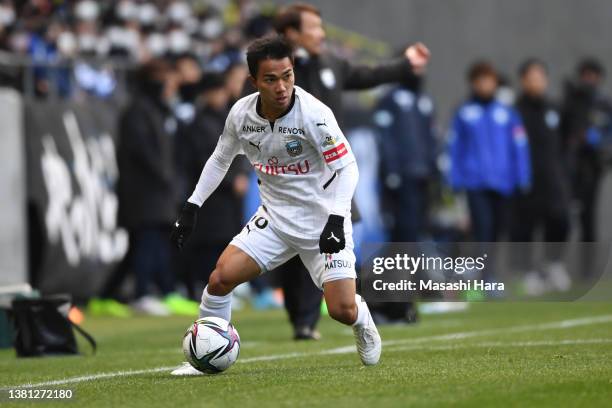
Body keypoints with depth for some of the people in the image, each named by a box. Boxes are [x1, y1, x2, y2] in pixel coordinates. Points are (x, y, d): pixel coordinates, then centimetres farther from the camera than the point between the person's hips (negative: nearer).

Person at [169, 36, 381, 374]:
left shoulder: (314, 114, -23)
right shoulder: (241, 114, -8)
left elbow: (347, 167, -18)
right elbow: (220, 159, 11)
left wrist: (336, 218, -31)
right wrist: (191, 207, 6)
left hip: (323, 221, -4)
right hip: (275, 218, 4)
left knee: (343, 310, -12)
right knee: (220, 278, -14)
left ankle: (363, 325, 26)